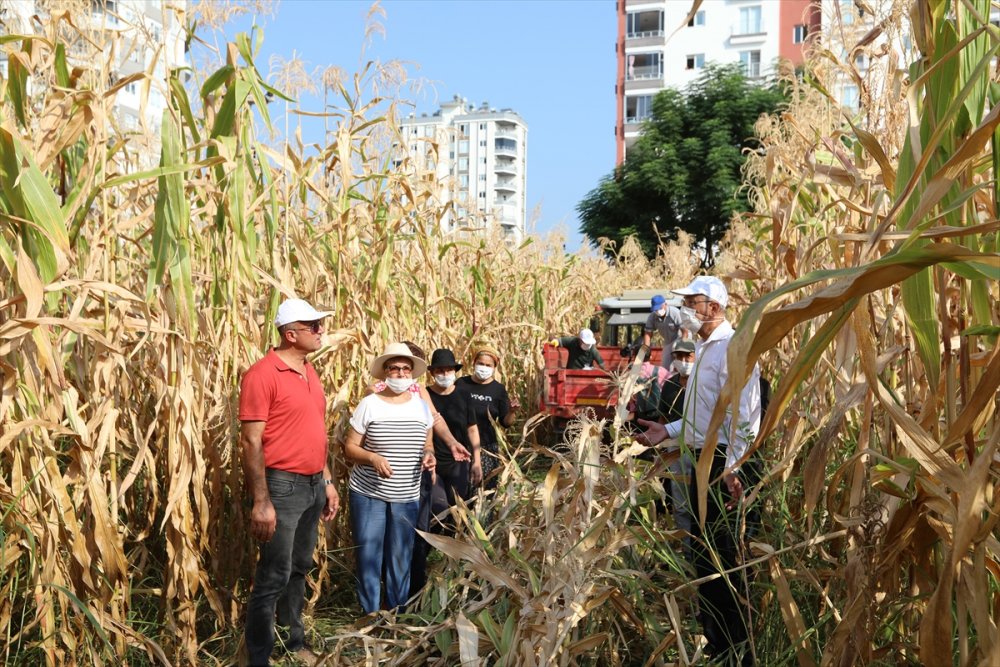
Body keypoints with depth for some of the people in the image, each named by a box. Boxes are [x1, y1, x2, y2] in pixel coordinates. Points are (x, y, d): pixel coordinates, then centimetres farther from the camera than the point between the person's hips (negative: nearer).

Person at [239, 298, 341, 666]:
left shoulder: (309, 371, 10)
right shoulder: (262, 374, -15)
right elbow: (251, 442, -17)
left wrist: (327, 481, 16)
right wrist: (260, 502, -20)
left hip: (313, 485, 8)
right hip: (282, 485, -8)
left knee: (300, 570, 19)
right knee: (274, 577, -1)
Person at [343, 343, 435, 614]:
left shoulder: (421, 405, 5)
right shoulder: (369, 404, -6)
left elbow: (427, 444, 16)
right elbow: (350, 448, -4)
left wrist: (429, 455, -7)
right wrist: (373, 458, -21)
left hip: (407, 497, 3)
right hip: (368, 494, -3)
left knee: (401, 558, 11)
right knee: (368, 555, 4)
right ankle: (370, 615, 19)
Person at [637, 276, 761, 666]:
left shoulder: (732, 348, -16)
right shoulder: (705, 349, 15)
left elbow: (741, 415, -22)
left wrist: (731, 469, -25)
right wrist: (669, 431, 14)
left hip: (723, 465, -10)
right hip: (701, 460, 10)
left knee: (722, 556, -3)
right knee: (702, 549, 16)